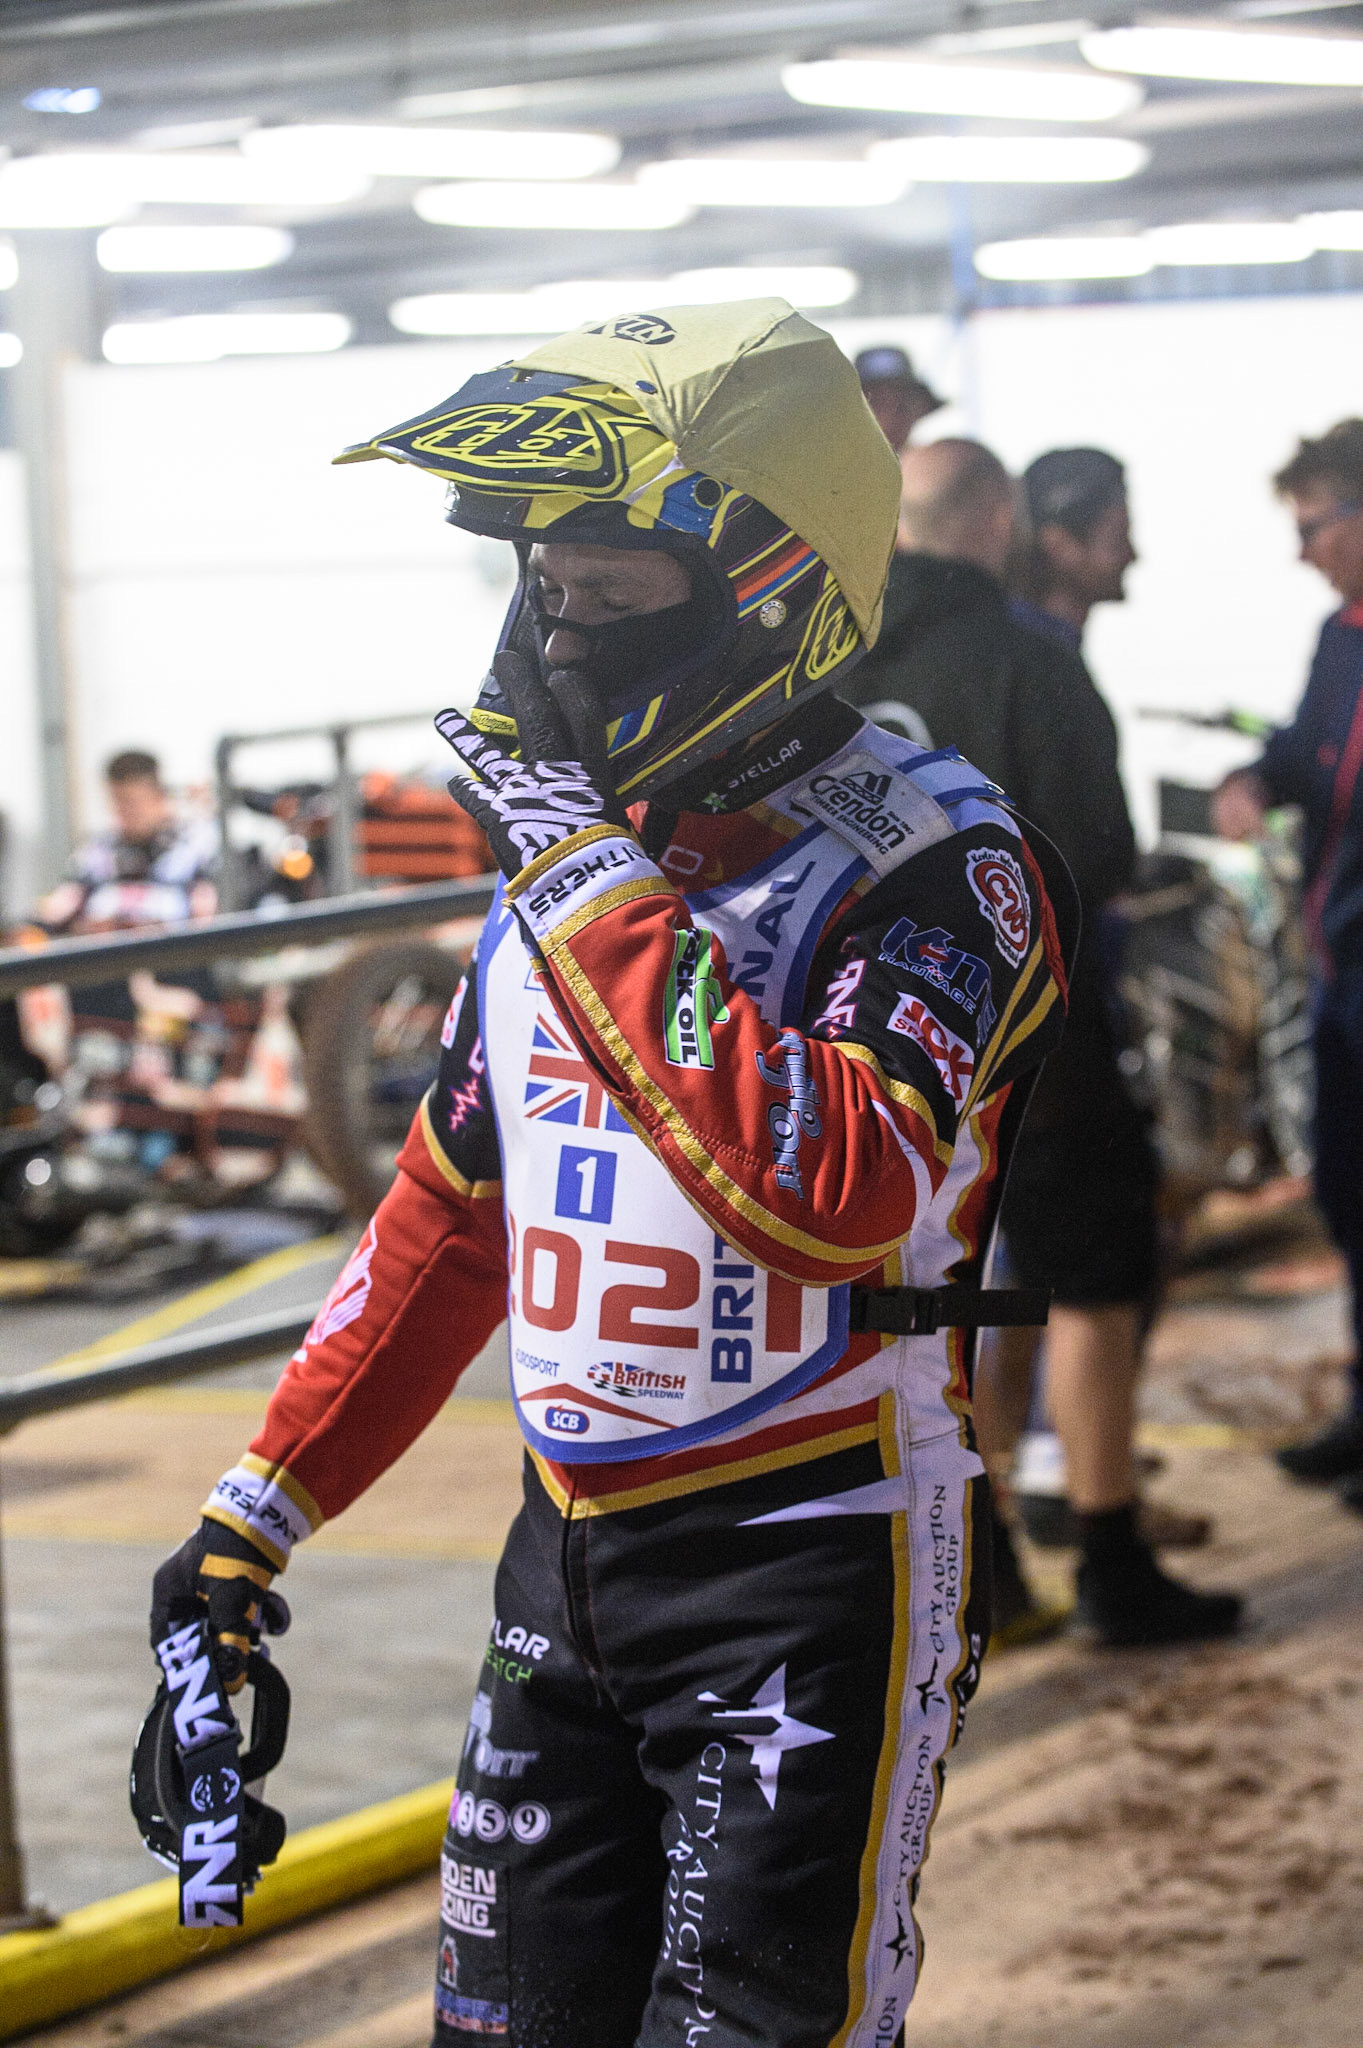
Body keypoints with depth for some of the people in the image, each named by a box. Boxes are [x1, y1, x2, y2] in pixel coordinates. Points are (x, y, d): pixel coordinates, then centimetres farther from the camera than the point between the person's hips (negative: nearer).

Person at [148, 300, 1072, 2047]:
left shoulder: (925, 865, -15)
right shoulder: (562, 842, 8)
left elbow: (834, 1190, -33)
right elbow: (452, 1211, 18)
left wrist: (604, 895, -28)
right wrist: (265, 1500, 18)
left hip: (814, 1573, -7)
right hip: (571, 1556, 7)